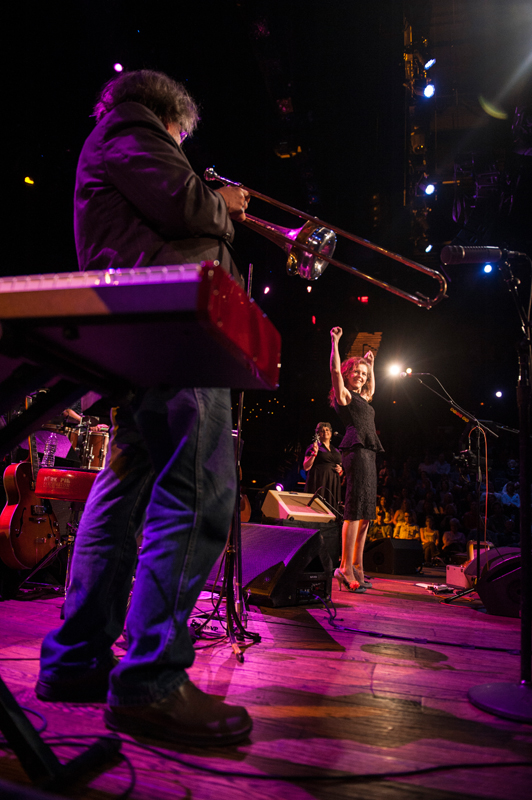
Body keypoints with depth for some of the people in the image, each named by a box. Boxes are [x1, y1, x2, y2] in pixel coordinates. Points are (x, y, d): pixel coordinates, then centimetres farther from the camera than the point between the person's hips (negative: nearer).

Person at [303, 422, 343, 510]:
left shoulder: (336, 450, 21)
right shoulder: (313, 447, 6)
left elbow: (340, 473, 28)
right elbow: (306, 467, -3)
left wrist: (340, 470, 5)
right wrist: (314, 453, -12)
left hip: (333, 485, 5)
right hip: (319, 483, -4)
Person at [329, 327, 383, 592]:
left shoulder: (362, 398, 27)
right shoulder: (344, 395, 4)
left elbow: (372, 387, 47)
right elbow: (335, 370, -9)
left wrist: (371, 363, 48)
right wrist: (335, 342, -5)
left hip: (368, 454, 9)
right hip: (356, 450, -9)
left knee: (366, 512, 6)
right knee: (356, 510, -16)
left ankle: (357, 565, 10)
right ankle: (346, 567, -16)